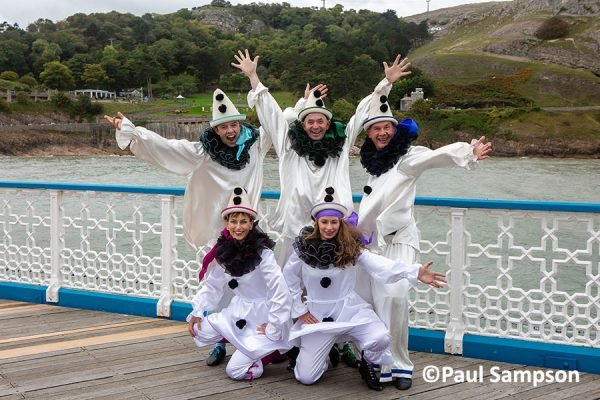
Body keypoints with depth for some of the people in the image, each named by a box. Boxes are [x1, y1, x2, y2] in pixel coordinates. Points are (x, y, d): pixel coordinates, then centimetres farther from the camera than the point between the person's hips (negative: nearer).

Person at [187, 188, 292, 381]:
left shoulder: (262, 253, -22)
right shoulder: (225, 250, -2)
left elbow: (281, 293, -24)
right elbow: (212, 285, 9)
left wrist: (274, 328, -19)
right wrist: (197, 312, 1)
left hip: (262, 317, -7)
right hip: (239, 312, 7)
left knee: (236, 371, -13)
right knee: (201, 331, -8)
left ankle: (275, 347, 8)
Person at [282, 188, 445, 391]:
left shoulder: (351, 248, -9)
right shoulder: (303, 248, -9)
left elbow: (380, 265, -24)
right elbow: (288, 282, 4)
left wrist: (415, 272, -38)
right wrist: (299, 311, 0)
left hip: (349, 309, 0)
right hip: (317, 313, 0)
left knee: (380, 339, -28)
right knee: (305, 377, -2)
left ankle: (367, 365, 7)